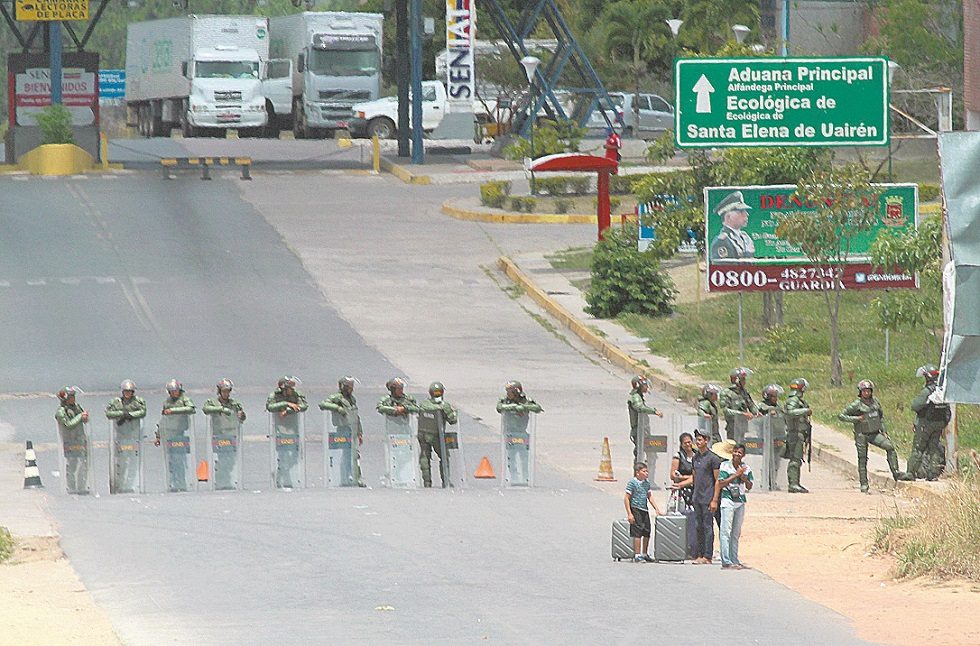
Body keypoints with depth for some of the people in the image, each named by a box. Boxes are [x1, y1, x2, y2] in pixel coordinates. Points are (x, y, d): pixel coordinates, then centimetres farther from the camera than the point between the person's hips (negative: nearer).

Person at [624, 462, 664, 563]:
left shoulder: (646, 482, 11)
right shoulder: (632, 483, -11)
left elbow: (650, 497, 18)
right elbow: (626, 498, -11)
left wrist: (657, 509, 12)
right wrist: (629, 514, -15)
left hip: (644, 509, 7)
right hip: (636, 509, -7)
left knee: (647, 533, 10)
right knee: (638, 533, -8)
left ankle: (645, 554, 23)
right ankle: (637, 555, -4)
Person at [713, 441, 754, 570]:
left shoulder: (746, 468, 10)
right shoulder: (725, 466, -3)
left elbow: (749, 487, 11)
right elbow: (721, 483, -11)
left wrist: (744, 478, -8)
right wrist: (736, 475, -15)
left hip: (740, 501, 5)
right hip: (728, 500, -5)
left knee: (736, 533, 9)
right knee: (726, 532, -9)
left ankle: (734, 560, 14)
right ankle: (726, 561, -11)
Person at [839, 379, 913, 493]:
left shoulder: (875, 402, 3)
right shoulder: (856, 405, -10)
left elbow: (881, 416, 18)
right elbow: (841, 416, -8)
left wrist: (883, 431, 11)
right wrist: (857, 419, -16)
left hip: (875, 433, 4)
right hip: (862, 435, -4)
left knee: (890, 447, -15)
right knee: (862, 459, 0)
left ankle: (896, 473, -11)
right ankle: (864, 485, 9)